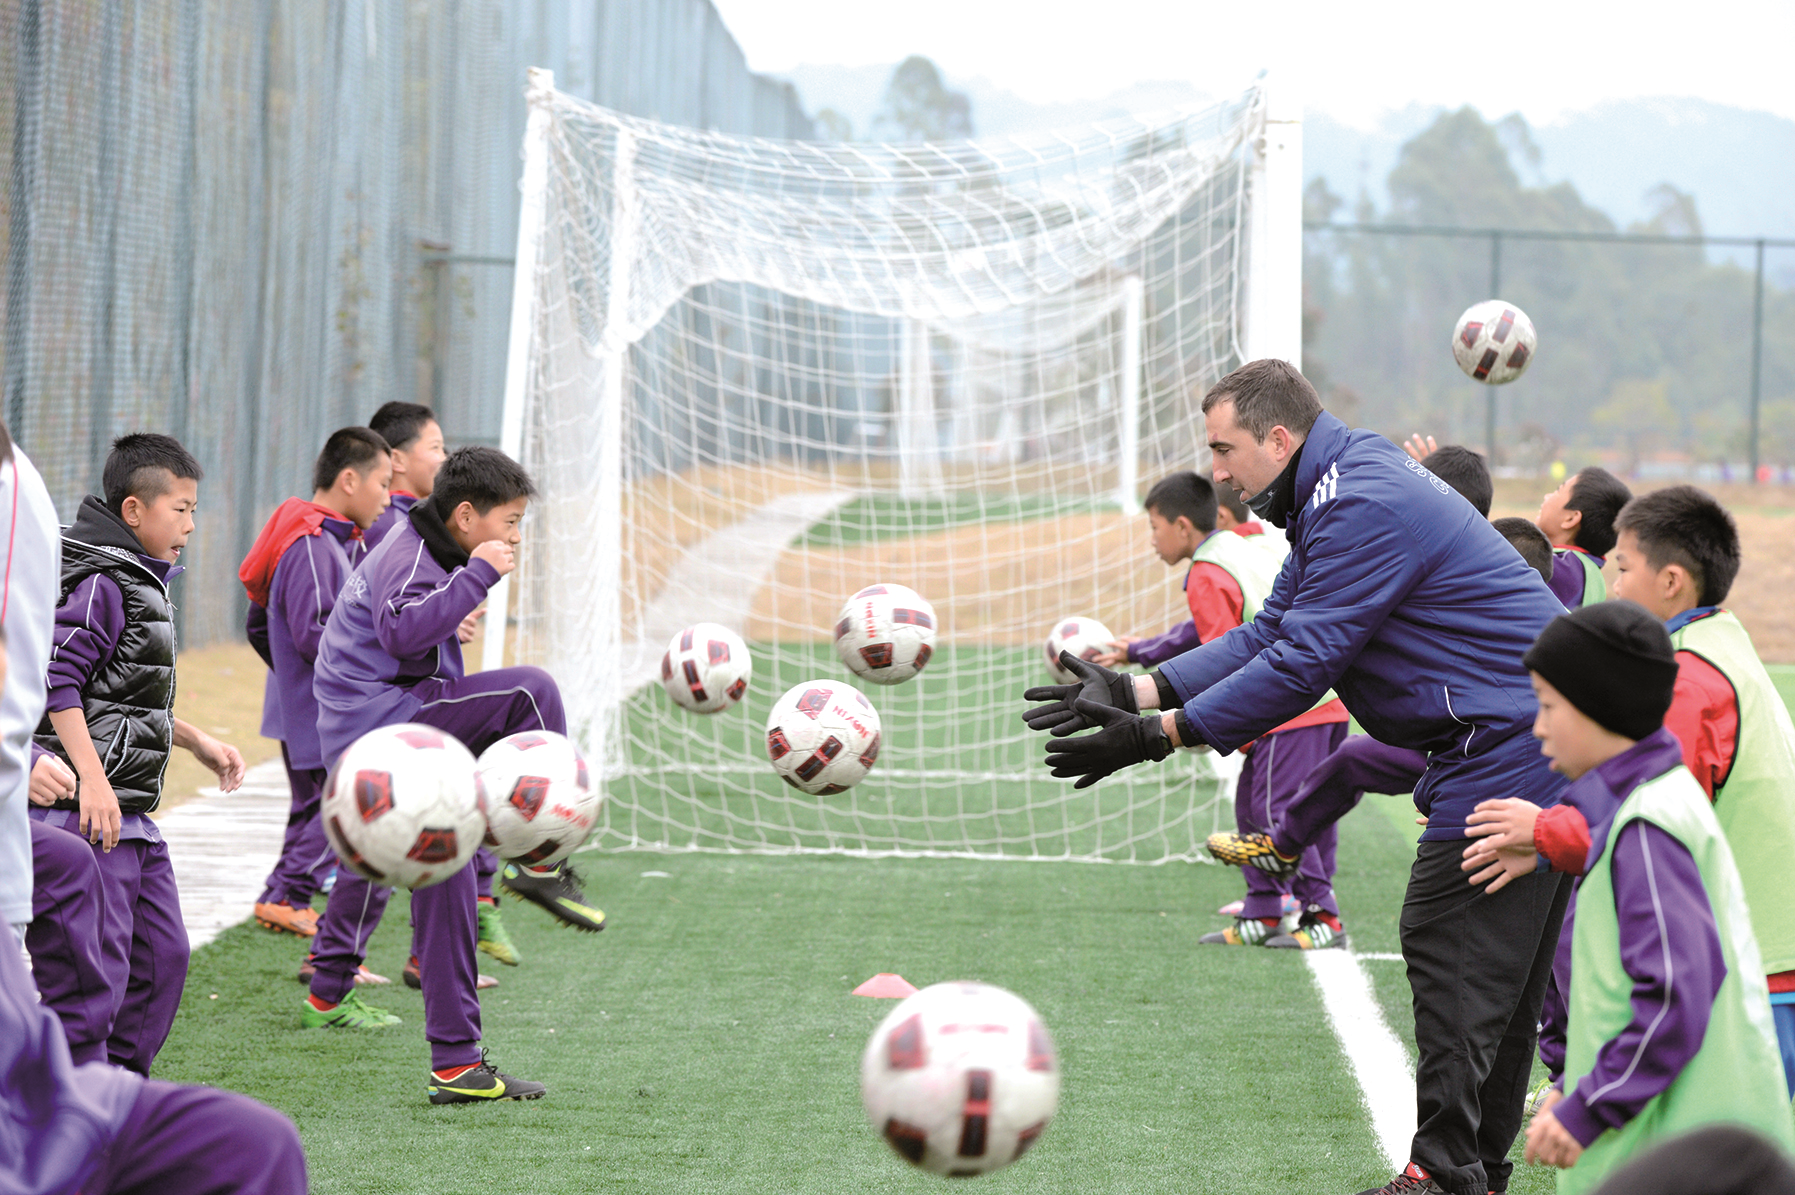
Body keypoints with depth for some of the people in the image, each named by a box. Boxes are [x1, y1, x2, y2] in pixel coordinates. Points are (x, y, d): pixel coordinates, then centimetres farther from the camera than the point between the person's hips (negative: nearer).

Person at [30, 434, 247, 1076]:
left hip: (127, 813, 10)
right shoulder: (100, 584, -14)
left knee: (163, 953, 13)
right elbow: (58, 682, -21)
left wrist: (198, 741, 24)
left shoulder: (140, 583, 18)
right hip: (85, 810, -10)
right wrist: (92, 781, -26)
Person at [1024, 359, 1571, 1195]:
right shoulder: (1338, 494, 16)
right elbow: (1269, 633, 14)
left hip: (1507, 743, -11)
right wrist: (1133, 694, 5)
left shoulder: (1364, 507, -20)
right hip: (1522, 741, 11)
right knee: (1502, 967, 13)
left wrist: (1157, 735, -16)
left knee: (1447, 946, -8)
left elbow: (1299, 664, -21)